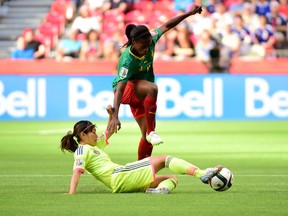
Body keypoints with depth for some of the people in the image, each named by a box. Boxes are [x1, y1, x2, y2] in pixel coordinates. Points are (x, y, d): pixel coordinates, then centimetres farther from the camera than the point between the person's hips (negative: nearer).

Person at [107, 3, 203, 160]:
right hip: (126, 90, -7)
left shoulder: (150, 41, -15)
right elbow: (119, 89, -39)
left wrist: (189, 13, 4)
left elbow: (166, 26, 2)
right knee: (152, 88, -39)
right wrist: (115, 117, -47)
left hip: (139, 94, 7)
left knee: (147, 135, 0)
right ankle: (151, 132, -30)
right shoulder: (128, 60, -33)